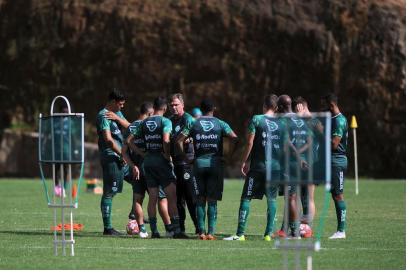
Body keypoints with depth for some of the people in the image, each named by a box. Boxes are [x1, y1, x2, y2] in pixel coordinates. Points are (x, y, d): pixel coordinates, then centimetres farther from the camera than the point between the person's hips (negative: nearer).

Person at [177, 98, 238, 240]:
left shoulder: (194, 124, 5)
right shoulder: (220, 124, 3)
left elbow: (179, 140, -2)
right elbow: (235, 139, -7)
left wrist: (185, 157, 5)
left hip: (199, 163, 1)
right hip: (215, 163, -1)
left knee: (200, 200, 6)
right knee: (212, 200, 2)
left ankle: (201, 231, 1)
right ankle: (211, 232, -4)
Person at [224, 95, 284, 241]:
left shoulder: (256, 119, -3)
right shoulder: (282, 124, 6)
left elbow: (250, 143, -6)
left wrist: (244, 162, 2)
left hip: (258, 166, -3)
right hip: (276, 167, 3)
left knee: (246, 198, 1)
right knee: (271, 199, 12)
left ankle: (240, 233, -4)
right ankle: (268, 233, 6)